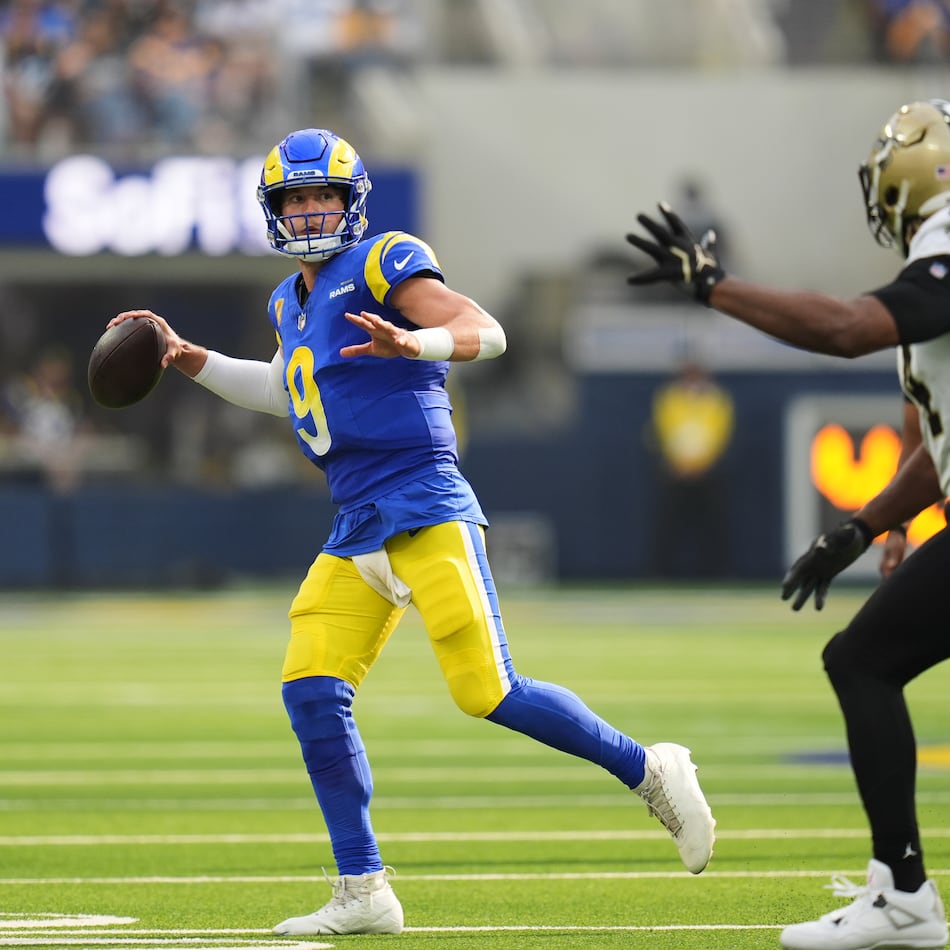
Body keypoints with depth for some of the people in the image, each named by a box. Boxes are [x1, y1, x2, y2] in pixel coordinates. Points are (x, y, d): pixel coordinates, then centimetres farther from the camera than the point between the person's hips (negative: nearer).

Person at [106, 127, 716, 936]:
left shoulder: (382, 265, -5)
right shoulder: (293, 301, 19)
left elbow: (488, 334, -17)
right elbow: (284, 391, 39)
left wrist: (410, 343, -35)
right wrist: (193, 361, 31)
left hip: (425, 510, -8)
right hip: (357, 534, 8)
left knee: (490, 694, -15)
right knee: (312, 694, -4)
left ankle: (649, 772, 4)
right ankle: (364, 893, 0)